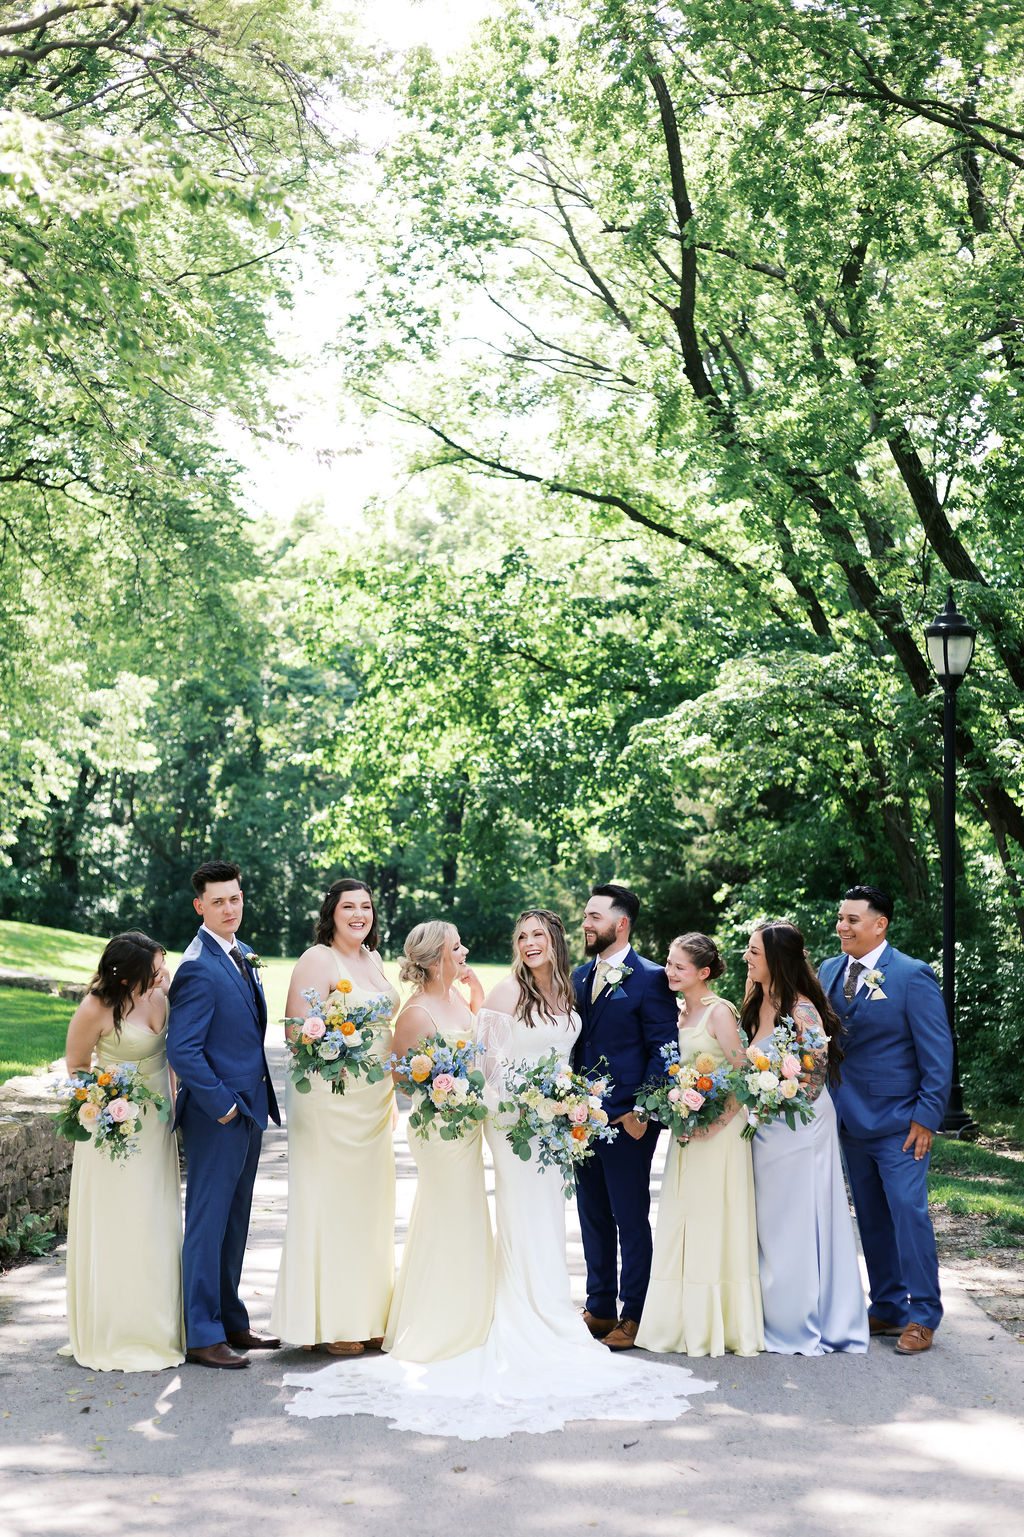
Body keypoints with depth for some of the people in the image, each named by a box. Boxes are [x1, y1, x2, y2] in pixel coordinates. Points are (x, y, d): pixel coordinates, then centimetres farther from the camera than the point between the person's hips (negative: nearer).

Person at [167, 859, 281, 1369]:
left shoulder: (242, 955, 11)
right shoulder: (198, 968, -17)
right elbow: (182, 1050, -21)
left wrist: (254, 1102, 13)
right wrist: (223, 1106, -18)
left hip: (248, 1109, 9)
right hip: (216, 1115, -9)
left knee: (234, 1224, 16)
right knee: (207, 1224, 1)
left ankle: (231, 1322, 27)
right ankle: (202, 1336, 10)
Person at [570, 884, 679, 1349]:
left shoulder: (650, 979, -9)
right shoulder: (580, 976, 12)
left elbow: (664, 1050, -11)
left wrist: (642, 1111, -16)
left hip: (627, 1119, -7)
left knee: (631, 1218, 2)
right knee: (593, 1217, 14)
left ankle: (634, 1316, 13)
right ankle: (600, 1309, 25)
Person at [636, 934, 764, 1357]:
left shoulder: (719, 1012, -12)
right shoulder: (677, 1011, 9)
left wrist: (716, 1122, -19)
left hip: (717, 1129, -7)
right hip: (685, 1129, 7)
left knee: (713, 1222, 0)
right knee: (680, 1222, 10)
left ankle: (718, 1325, 10)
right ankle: (686, 1322, 20)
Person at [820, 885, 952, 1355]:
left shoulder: (913, 976, -10)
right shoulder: (829, 971, 8)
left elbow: (938, 1052, -10)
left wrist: (926, 1117, -13)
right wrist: (828, 1105, 8)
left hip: (898, 1123, -6)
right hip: (850, 1119, 6)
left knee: (908, 1212, -5)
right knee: (871, 1219, 12)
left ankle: (922, 1316, 6)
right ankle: (887, 1307, 23)